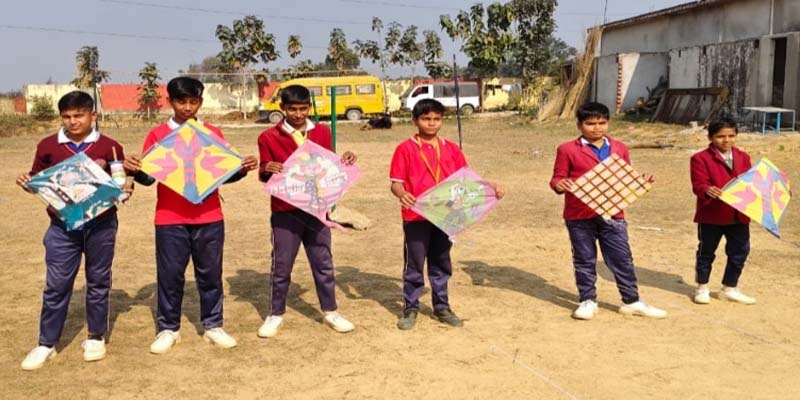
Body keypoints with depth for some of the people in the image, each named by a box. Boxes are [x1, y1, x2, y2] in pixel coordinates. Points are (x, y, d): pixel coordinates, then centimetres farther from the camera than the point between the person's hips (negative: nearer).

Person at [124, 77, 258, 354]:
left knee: (210, 273, 9)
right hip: (170, 219, -1)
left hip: (209, 217, 2)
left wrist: (242, 169, -8)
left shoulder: (213, 134, 7)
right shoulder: (157, 135, 3)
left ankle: (213, 326, 22)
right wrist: (135, 170, -18)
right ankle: (168, 329, 20)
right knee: (170, 274, 6)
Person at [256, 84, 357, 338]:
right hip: (285, 211, -2)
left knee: (323, 262, 11)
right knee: (281, 265, 6)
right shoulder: (269, 137, -3)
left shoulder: (322, 132, 6)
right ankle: (276, 315, 21)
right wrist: (268, 170, -22)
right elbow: (264, 176, 0)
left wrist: (344, 161, -8)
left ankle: (330, 312, 24)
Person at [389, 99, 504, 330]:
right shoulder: (406, 149, -4)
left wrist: (489, 187, -5)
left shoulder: (451, 149, 8)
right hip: (416, 217, -3)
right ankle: (410, 309, 19)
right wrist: (402, 195, -29)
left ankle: (442, 307, 27)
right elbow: (396, 182, -7)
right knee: (414, 265, 6)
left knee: (441, 264, 14)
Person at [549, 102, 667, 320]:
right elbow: (557, 178, -2)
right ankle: (587, 301, 22)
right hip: (580, 217, -3)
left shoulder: (619, 148, 11)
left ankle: (631, 301, 20)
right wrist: (559, 185, -24)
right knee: (585, 261, 9)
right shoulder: (568, 150, -2)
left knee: (622, 259, 8)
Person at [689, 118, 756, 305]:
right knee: (706, 252, 8)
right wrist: (708, 190, -38)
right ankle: (702, 288, 24)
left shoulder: (743, 157, 11)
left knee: (740, 251, 11)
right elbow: (698, 184, -17)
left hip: (739, 215, 5)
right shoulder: (701, 158, -8)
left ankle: (730, 289, 27)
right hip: (711, 215, -5)